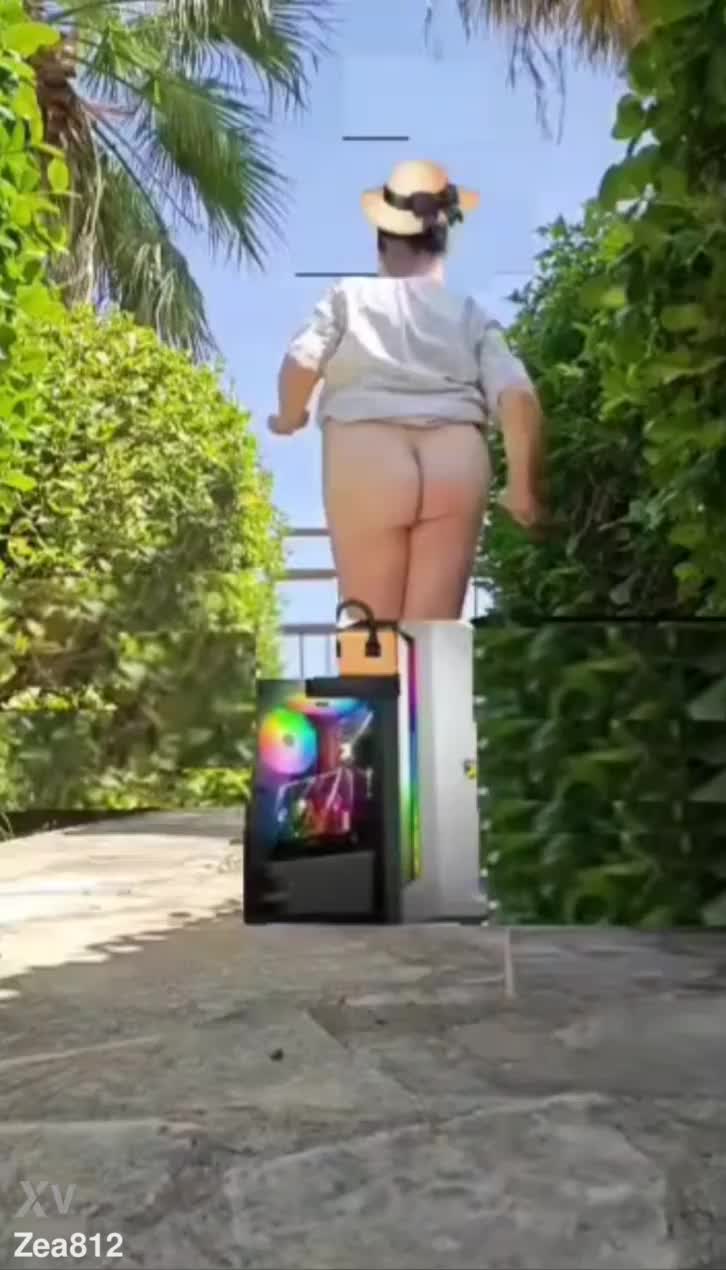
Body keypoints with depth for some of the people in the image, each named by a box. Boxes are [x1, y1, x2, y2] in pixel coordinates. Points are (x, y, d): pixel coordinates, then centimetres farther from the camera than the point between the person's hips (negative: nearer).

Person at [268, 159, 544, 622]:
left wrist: (289, 419, 17)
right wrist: (524, 487, 12)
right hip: (454, 460, 2)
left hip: (367, 459, -1)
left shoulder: (351, 295, 13)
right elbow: (518, 397, 3)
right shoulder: (472, 313, 17)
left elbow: (301, 363, -4)